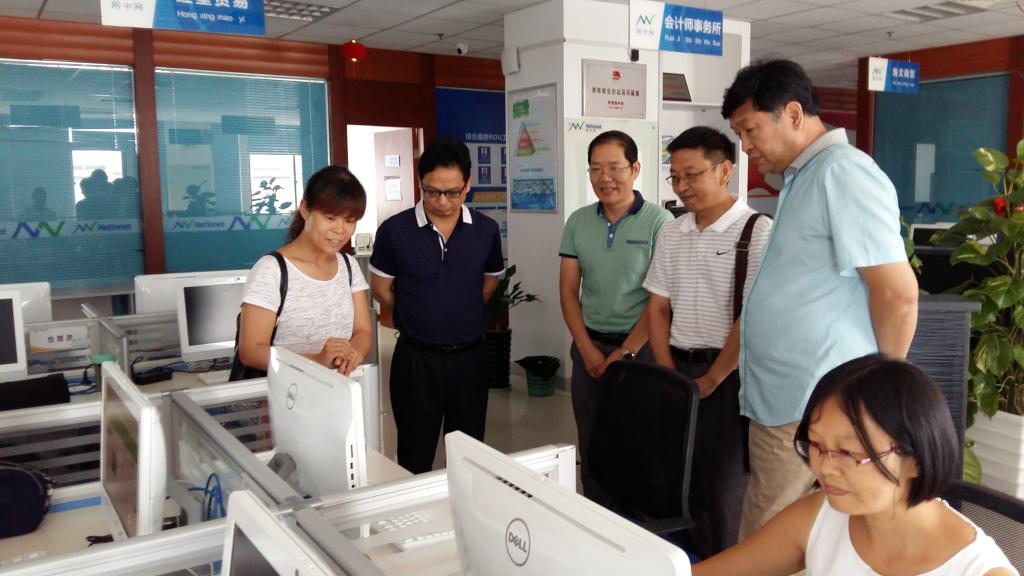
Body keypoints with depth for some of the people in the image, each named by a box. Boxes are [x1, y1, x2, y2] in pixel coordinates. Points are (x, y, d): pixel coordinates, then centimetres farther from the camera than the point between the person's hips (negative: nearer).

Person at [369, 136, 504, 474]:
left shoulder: (486, 230, -2)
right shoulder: (395, 230, -11)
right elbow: (381, 289, 2)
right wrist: (418, 319, 8)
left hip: (469, 357, 3)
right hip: (416, 358, -2)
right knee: (415, 461, 9)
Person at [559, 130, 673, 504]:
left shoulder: (659, 222, -8)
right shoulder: (578, 222, 5)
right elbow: (568, 291, 6)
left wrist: (626, 353, -12)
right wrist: (587, 349, -4)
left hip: (639, 349, -4)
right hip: (588, 348, 4)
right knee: (591, 444, 12)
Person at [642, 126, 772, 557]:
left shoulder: (757, 231, -9)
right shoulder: (671, 234, 9)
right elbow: (658, 308, 11)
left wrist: (710, 380, -10)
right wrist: (669, 374, 1)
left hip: (728, 376, -5)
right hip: (677, 370, 6)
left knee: (725, 486, 3)